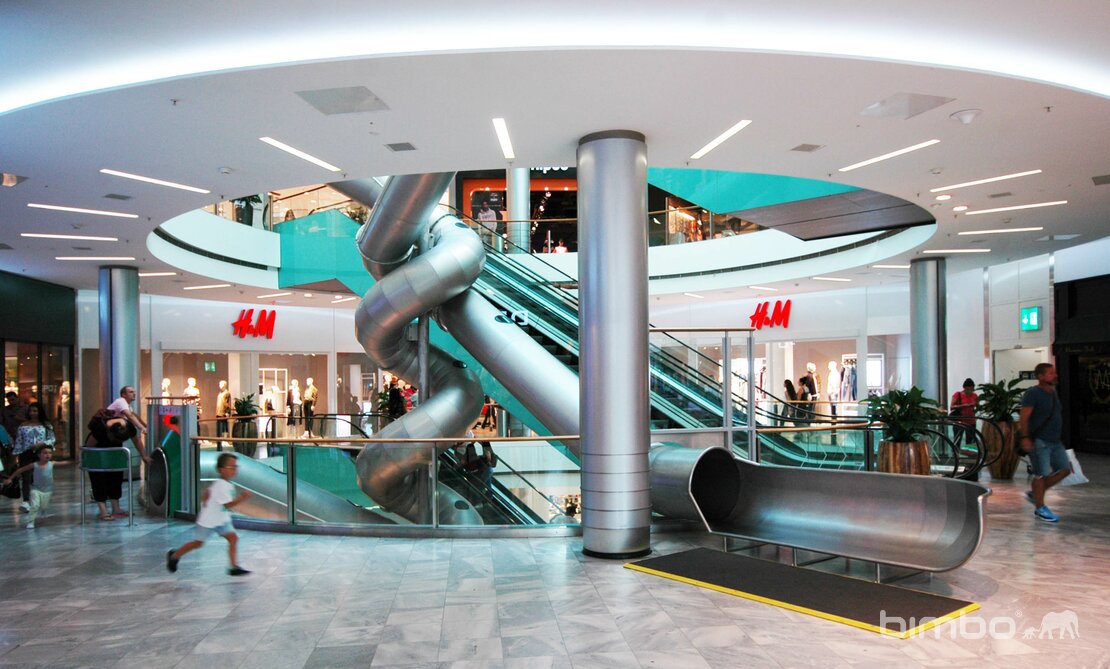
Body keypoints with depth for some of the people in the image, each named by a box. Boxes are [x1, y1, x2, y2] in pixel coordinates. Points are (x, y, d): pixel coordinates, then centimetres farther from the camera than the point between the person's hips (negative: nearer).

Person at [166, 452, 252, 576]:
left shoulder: (228, 484, 3)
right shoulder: (220, 485, -27)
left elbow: (208, 491, 18)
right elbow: (228, 504, -32)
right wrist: (242, 497, -37)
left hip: (222, 519, 8)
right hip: (208, 520, -8)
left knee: (233, 538, -8)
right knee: (198, 543, 10)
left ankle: (234, 567, -9)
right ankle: (174, 556, 35)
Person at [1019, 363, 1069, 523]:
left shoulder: (1053, 392, 14)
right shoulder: (1033, 393, -13)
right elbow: (1024, 417, -19)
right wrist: (1025, 437, -26)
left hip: (1054, 441, 9)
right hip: (1039, 441, -9)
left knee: (1064, 469, 8)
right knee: (1042, 474, -5)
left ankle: (1034, 494, 19)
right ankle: (1040, 508, 8)